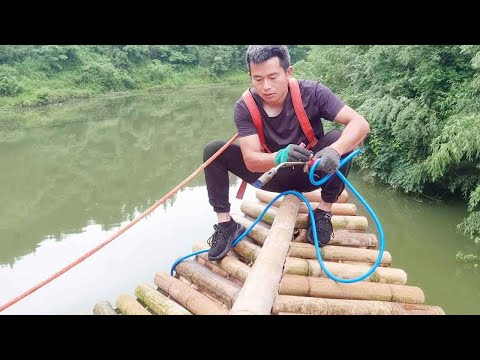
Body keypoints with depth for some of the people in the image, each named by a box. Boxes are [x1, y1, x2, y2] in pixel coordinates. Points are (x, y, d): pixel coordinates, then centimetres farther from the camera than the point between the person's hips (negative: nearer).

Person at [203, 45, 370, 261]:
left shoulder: (311, 93, -23)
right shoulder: (245, 107, -19)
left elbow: (360, 124, -29)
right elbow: (251, 160, -26)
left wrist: (334, 150, -50)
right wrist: (281, 157, -48)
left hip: (309, 171, -1)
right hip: (272, 174, 1)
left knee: (340, 139, -30)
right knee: (214, 150, -16)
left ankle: (323, 213, -12)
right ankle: (225, 224, -9)